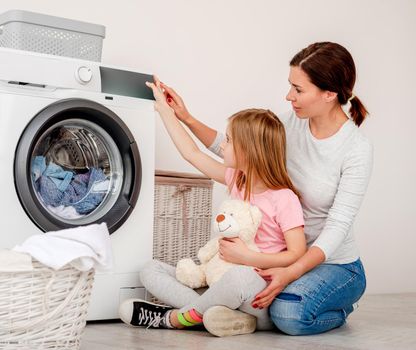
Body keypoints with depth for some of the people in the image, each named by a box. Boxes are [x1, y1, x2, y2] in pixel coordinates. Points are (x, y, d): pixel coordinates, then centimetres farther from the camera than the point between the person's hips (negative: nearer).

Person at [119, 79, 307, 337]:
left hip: (262, 302, -8)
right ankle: (226, 314, -22)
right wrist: (164, 109, 20)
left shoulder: (284, 199, -12)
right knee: (151, 270, 0)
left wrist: (247, 257, -22)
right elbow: (192, 153, 15)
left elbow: (297, 255, -17)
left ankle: (174, 317, -16)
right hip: (221, 276, 8)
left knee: (240, 276, -43)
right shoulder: (236, 179, 8)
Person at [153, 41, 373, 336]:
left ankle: (341, 308, 1)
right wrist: (187, 119, -7)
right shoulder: (292, 123, -4)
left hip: (335, 263, -5)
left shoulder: (357, 149, -20)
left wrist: (291, 272, -35)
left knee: (290, 313, -32)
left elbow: (338, 225, -24)